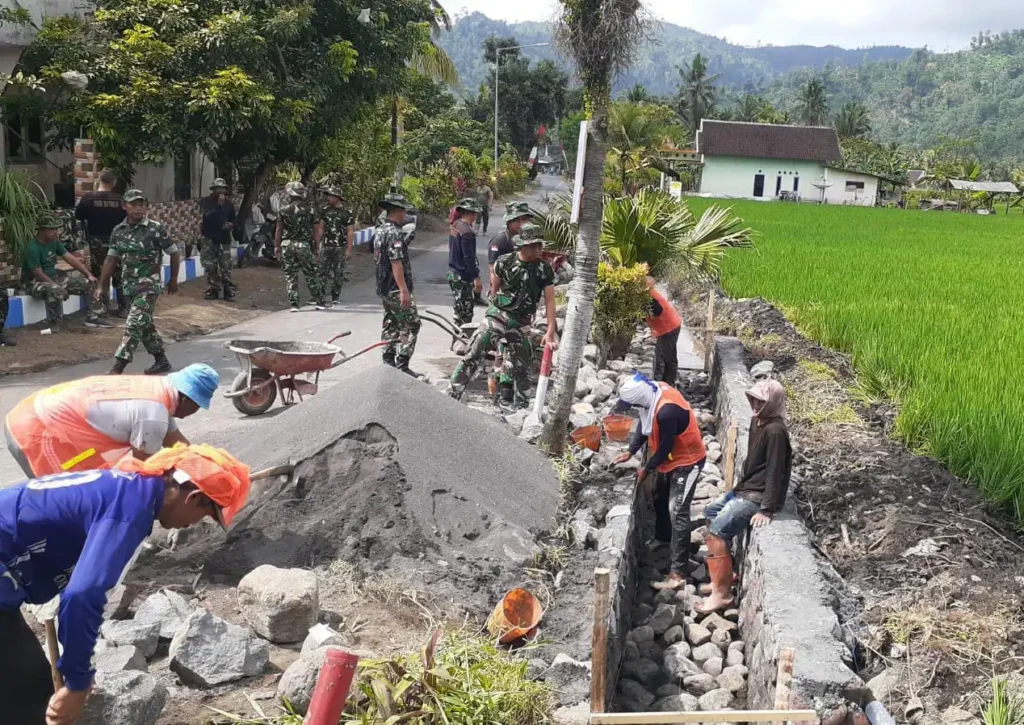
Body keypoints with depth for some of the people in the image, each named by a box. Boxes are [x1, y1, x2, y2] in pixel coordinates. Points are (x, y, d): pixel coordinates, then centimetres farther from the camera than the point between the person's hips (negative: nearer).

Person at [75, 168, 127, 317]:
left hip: (97, 242, -1)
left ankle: (103, 308, 8)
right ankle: (123, 309, 12)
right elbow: (126, 220, 0)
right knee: (119, 275, 10)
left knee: (100, 276, 7)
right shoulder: (119, 199, -5)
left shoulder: (88, 197, -8)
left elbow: (78, 216, 2)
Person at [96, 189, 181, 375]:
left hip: (149, 285, -6)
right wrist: (101, 286, 10)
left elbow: (175, 253, -1)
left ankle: (117, 369, -14)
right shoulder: (118, 231, 6)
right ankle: (162, 361, 30)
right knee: (145, 325, 15)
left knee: (134, 325, -13)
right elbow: (111, 259, 12)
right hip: (129, 286, 6)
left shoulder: (156, 229, -10)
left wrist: (173, 280, 6)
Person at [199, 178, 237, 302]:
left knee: (225, 267, -3)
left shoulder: (229, 204, 9)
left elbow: (233, 221, 18)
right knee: (210, 267, 3)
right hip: (209, 239, 0)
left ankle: (229, 291, 1)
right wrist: (219, 204, -19)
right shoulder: (205, 202, 2)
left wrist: (231, 225, -5)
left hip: (224, 240, 0)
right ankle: (213, 289, 14)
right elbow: (206, 214, -18)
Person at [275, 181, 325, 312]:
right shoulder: (311, 211, -1)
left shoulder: (284, 210, -1)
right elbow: (317, 231, 0)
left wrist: (276, 246, 9)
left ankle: (294, 304, 4)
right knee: (311, 275, 9)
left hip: (287, 245, 0)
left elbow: (279, 230, 1)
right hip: (304, 246, 0)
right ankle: (319, 301, 11)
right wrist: (316, 247, 9)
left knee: (290, 276, 7)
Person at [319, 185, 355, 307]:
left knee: (338, 274, 3)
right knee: (322, 271, 1)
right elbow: (321, 228, 13)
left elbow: (350, 232, -7)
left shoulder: (347, 212, -5)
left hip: (340, 247, -4)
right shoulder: (326, 210, 8)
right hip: (326, 246, 4)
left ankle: (335, 298, 12)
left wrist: (349, 250, -12)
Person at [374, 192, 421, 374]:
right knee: (411, 324, -5)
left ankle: (388, 362, 19)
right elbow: (396, 262, -24)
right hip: (396, 289, -10)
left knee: (390, 324, 15)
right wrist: (404, 290, -25)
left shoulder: (379, 230, 13)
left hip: (383, 287, 10)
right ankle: (402, 365, -8)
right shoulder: (393, 233, -18)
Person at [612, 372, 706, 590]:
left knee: (677, 513, -13)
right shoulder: (654, 391, -8)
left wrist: (647, 469, -11)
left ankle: (677, 574, -12)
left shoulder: (666, 411, -36)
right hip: (670, 458, 10)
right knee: (660, 499, 26)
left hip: (686, 461, -10)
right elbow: (644, 424, 5)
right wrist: (630, 452, 1)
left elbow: (666, 446, -25)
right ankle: (662, 539, 51)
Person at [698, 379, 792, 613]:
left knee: (717, 531, -18)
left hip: (758, 496, -11)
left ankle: (722, 593, -9)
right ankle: (725, 572, 27)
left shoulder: (775, 431, -24)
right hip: (745, 488, 11)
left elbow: (775, 472, -24)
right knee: (710, 513, 21)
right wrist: (741, 484, 23)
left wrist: (767, 509, -24)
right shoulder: (757, 421, 6)